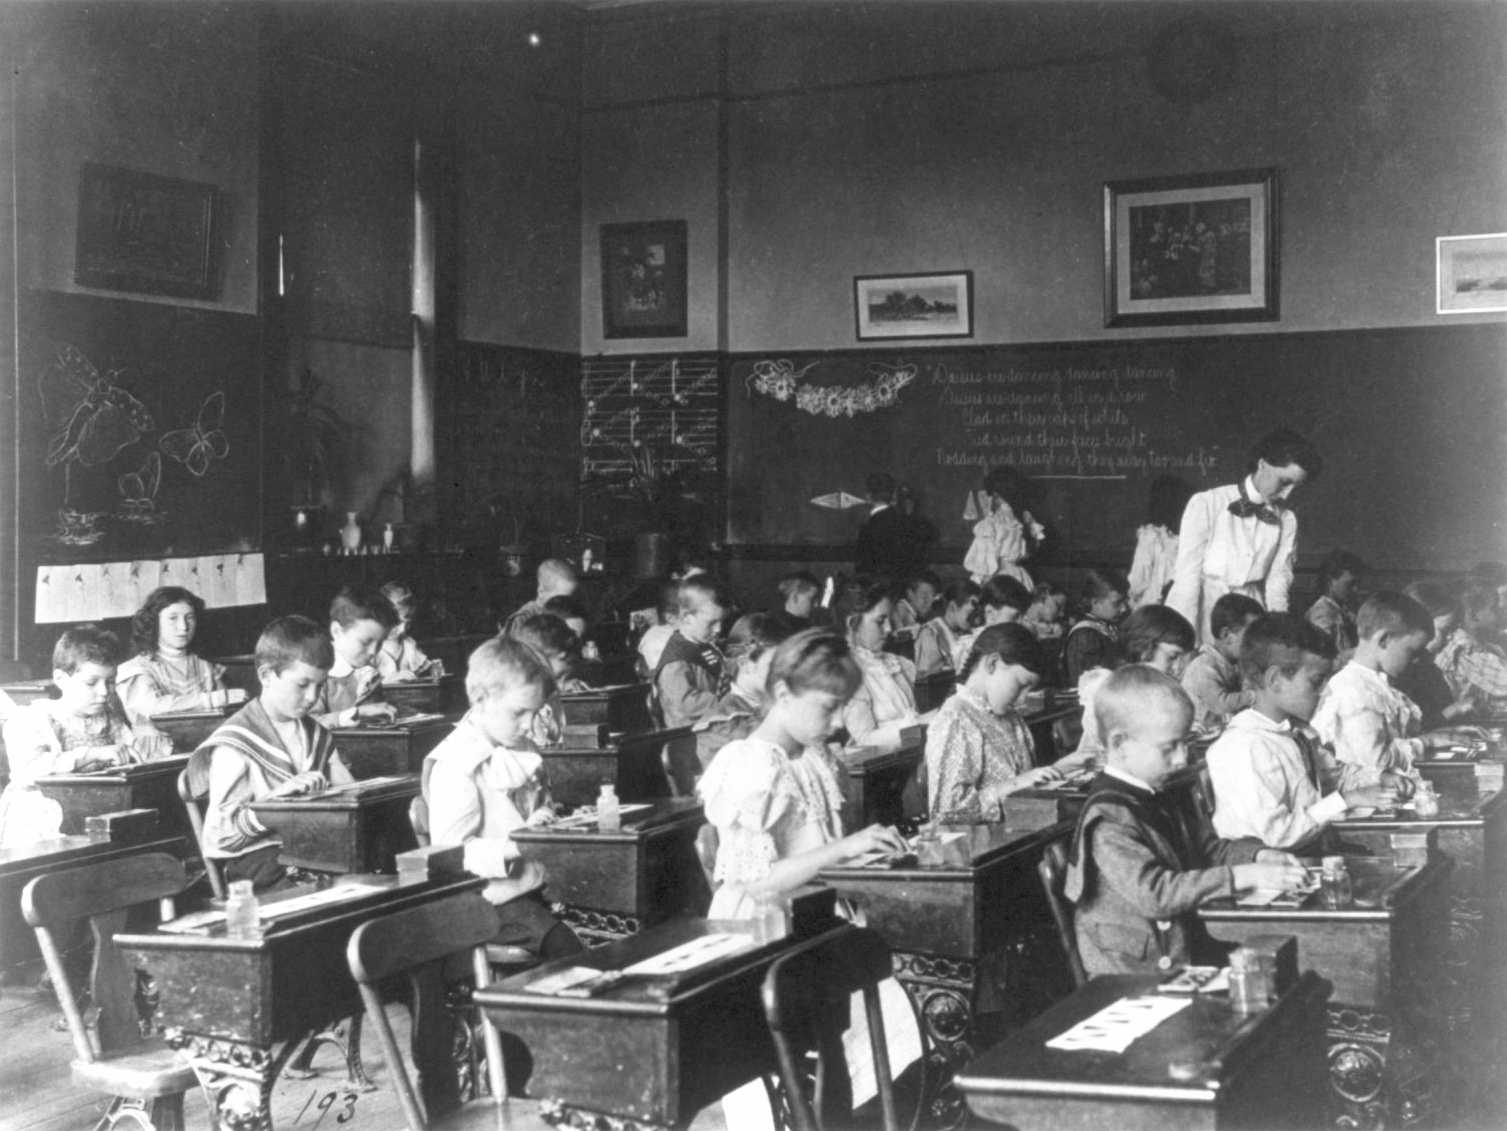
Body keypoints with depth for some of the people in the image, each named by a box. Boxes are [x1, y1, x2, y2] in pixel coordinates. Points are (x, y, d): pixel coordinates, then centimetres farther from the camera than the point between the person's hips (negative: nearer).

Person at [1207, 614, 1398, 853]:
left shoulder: (1299, 732, 7)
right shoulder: (1245, 748, -20)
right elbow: (1277, 834, -22)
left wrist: (1375, 786, 5)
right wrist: (1345, 800, -17)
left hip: (1312, 855, 8)